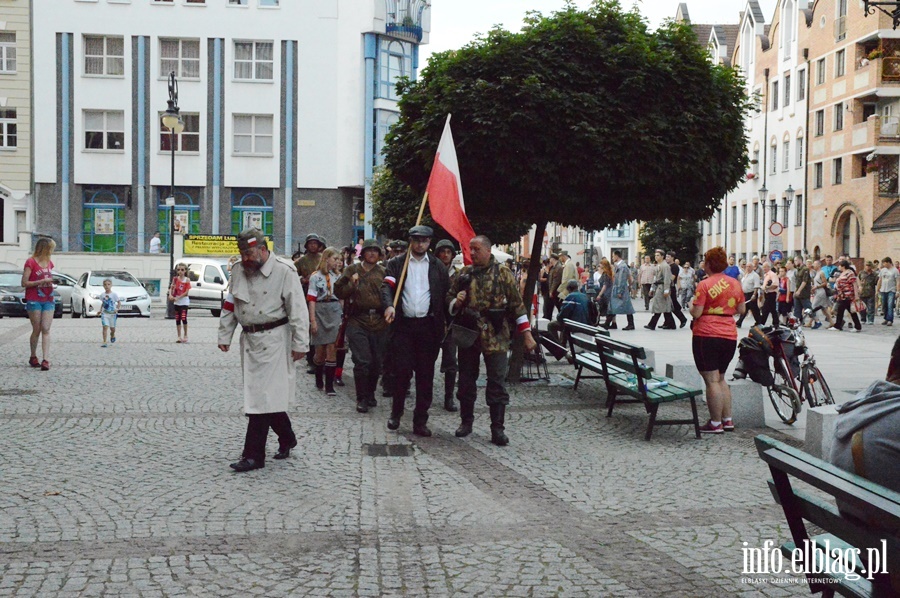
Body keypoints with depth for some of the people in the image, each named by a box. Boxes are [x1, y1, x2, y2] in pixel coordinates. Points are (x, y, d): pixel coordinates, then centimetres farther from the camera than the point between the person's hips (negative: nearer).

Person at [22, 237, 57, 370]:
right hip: (34, 301, -5)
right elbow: (24, 283, -11)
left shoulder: (49, 263, 12)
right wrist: (42, 281, -17)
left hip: (48, 300, 5)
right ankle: (33, 357, 20)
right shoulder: (31, 262, -8)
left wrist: (51, 281, 6)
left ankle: (46, 360, -13)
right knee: (37, 330, 2)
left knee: (46, 330, -5)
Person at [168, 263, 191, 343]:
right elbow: (171, 288, 3)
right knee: (177, 319, 7)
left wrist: (178, 297, -16)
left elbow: (186, 292, -10)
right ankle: (179, 337, 14)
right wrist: (170, 295, -17)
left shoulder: (187, 280, -5)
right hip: (176, 302, 4)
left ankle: (185, 336, 1)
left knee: (183, 318, -13)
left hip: (184, 301, -4)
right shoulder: (175, 279, 5)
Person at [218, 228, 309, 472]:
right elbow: (229, 306, 17)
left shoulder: (284, 271, -9)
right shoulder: (238, 270, 9)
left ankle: (254, 455, -4)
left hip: (274, 339, -6)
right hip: (249, 339, 6)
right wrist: (224, 336, 13)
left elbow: (298, 310, -10)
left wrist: (300, 344, -12)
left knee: (262, 397, -8)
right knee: (270, 396, 11)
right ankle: (287, 438, 32)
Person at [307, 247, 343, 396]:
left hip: (335, 313, 3)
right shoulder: (316, 276, -4)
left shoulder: (337, 276, 10)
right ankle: (319, 379, 30)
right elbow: (311, 299, -8)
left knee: (332, 349, -5)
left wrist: (343, 316, 8)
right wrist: (312, 320, -13)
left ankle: (329, 384, -3)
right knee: (320, 350, 6)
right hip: (320, 313, -3)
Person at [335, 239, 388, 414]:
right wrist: (352, 285, -10)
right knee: (362, 361, -9)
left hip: (379, 322, 2)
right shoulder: (352, 270, 8)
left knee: (377, 362, 8)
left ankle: (370, 394, 28)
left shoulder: (384, 272, 11)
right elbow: (339, 292, 6)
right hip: (358, 321, -2)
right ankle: (361, 399, 4)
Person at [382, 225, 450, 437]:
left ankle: (420, 421, 11)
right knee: (402, 370, -4)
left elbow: (446, 295, 8)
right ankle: (396, 413, 18)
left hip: (428, 326, 1)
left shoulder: (438, 267, 9)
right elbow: (387, 286, -7)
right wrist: (389, 305, -27)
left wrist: (443, 326, 1)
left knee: (425, 375, 3)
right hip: (403, 325, -1)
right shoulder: (396, 263, 6)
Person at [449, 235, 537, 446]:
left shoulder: (503, 274, -1)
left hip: (495, 338, -3)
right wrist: (457, 302, -8)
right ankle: (466, 422, 27)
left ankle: (498, 428, 5)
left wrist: (527, 334, -6)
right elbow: (450, 298, 17)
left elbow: (517, 305, -2)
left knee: (497, 383, -1)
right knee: (466, 380, 12)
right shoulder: (464, 274, 8)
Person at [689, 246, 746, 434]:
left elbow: (696, 313, -15)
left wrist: (691, 306, 6)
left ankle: (716, 423, 2)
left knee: (712, 380, -1)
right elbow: (741, 309, 12)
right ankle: (728, 420, 18)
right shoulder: (735, 283, 6)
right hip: (729, 336, 6)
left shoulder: (705, 285, -12)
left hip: (707, 335, -6)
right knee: (720, 378, 18)